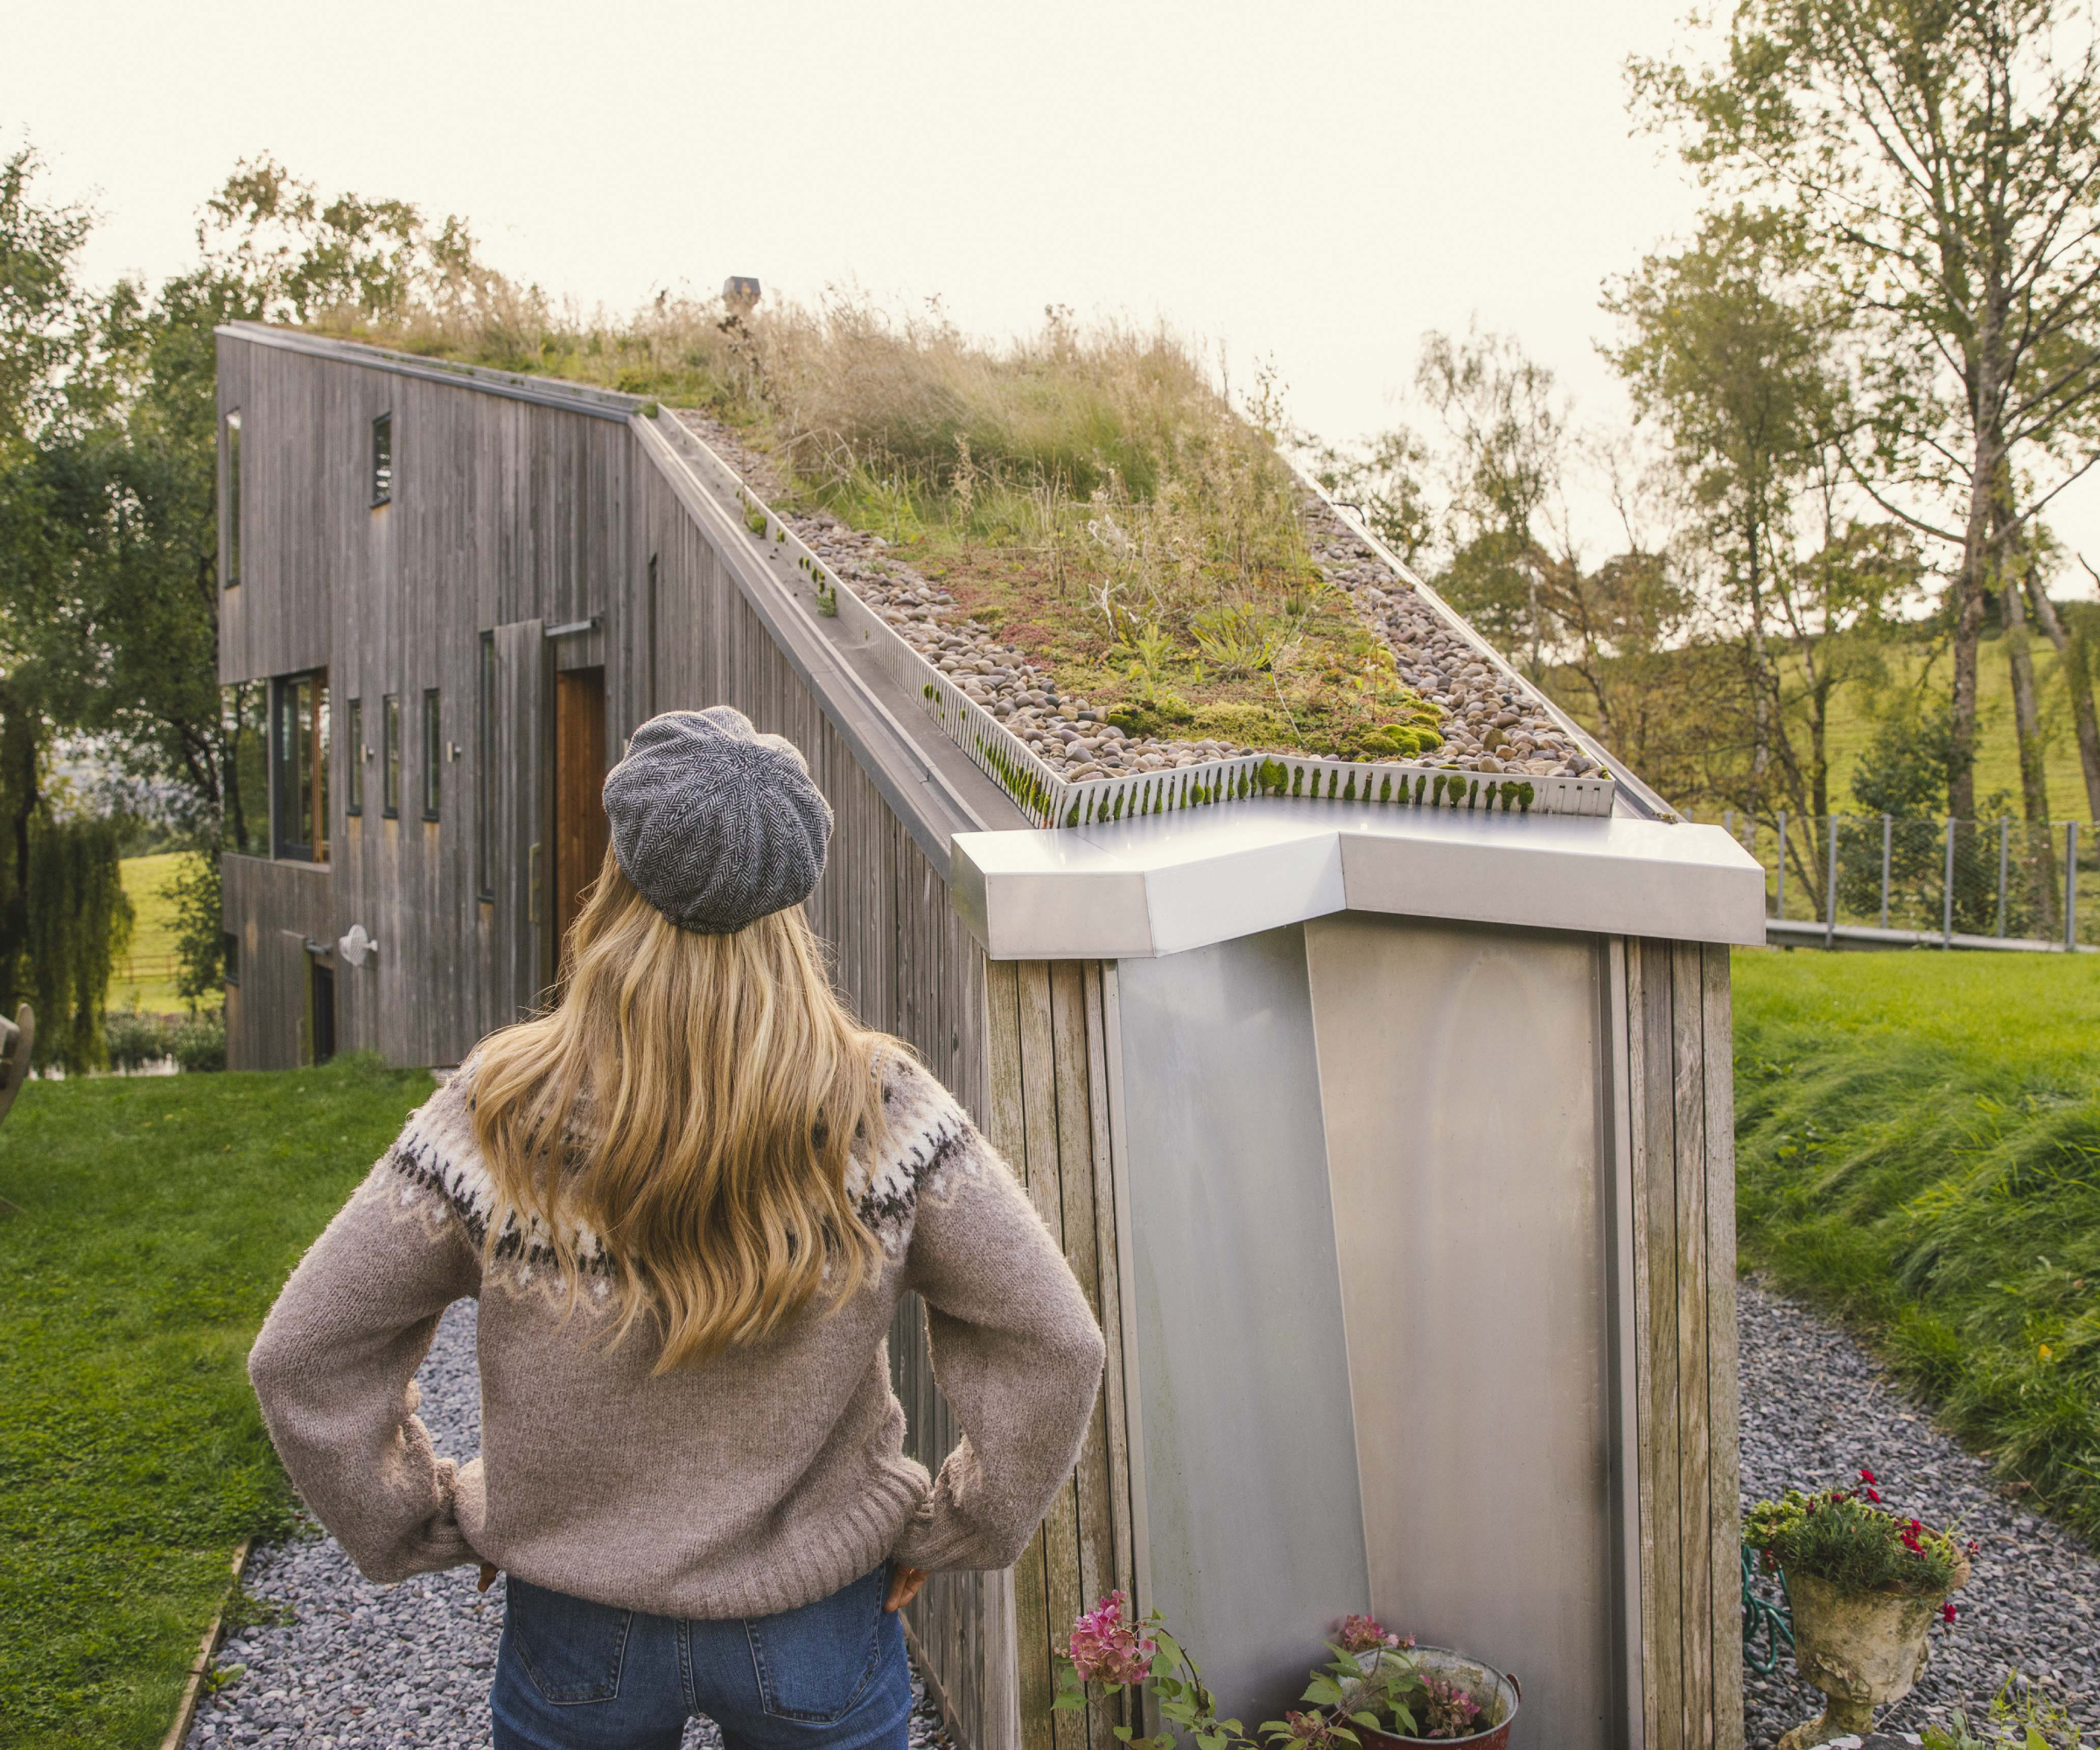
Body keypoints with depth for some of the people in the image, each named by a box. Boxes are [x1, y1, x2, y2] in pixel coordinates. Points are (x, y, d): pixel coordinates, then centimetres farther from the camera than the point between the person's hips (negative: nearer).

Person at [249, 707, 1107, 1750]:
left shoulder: (501, 1119, -19)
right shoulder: (881, 1112, -18)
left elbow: (303, 1358, -11)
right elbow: (1052, 1347, -14)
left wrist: (429, 1528, 2)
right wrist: (950, 1533, -2)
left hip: (578, 1635, 0)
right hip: (819, 1634, 0)